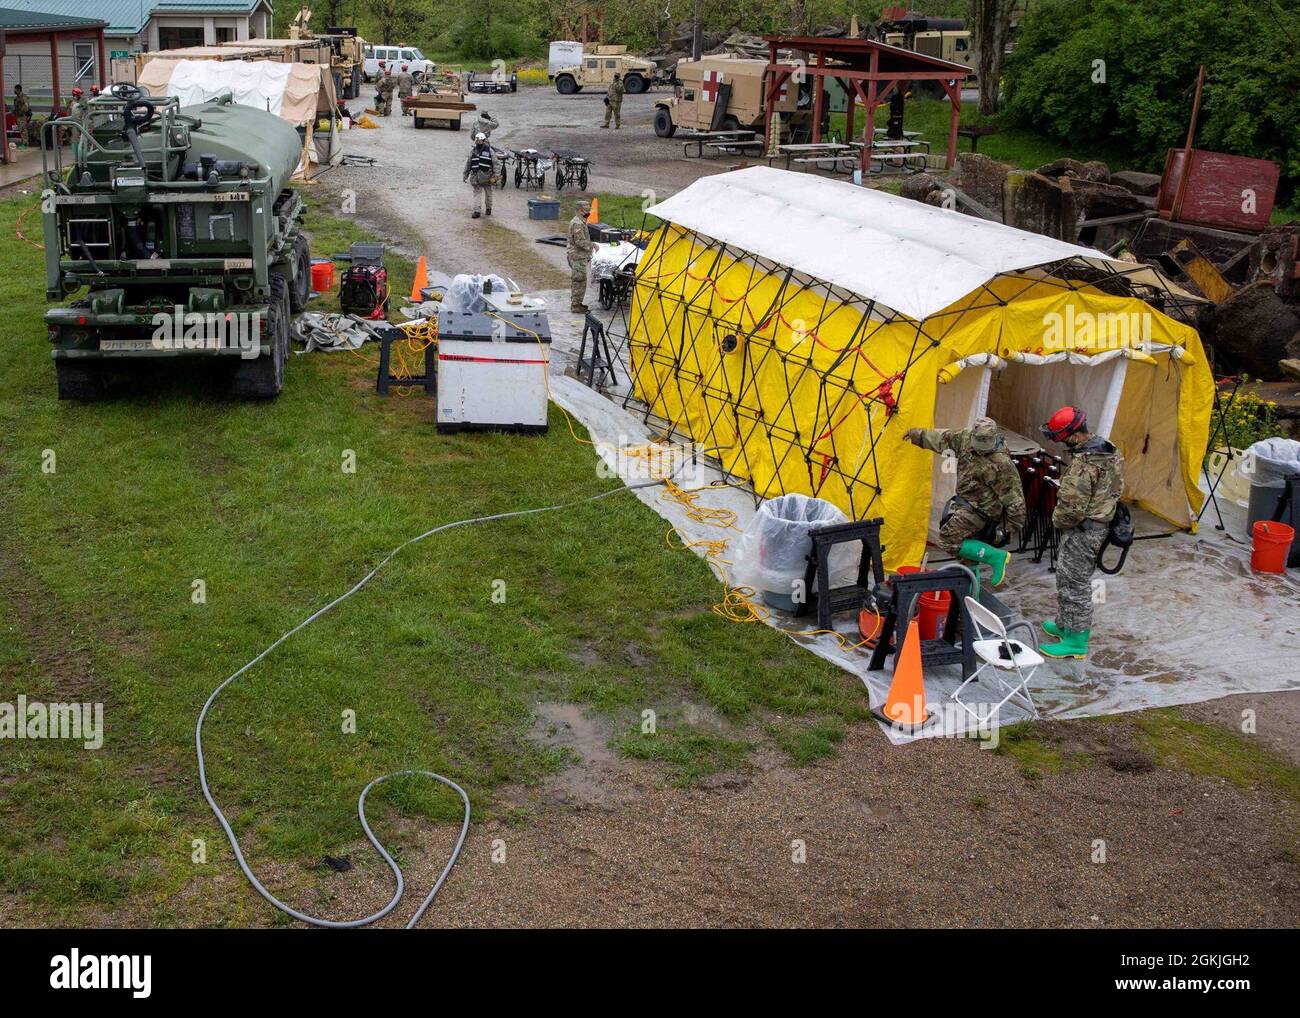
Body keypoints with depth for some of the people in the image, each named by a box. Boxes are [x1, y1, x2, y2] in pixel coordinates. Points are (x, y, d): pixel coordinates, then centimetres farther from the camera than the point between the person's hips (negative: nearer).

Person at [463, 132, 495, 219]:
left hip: (487, 176, -2)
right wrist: (465, 174, 12)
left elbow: (494, 163, -2)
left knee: (488, 193, 11)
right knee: (477, 193, -3)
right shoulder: (473, 151, 8)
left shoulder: (489, 150, -1)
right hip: (476, 175, 2)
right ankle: (477, 211, -4)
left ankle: (489, 208, 29)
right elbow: (468, 163, 14)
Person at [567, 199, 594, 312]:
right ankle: (575, 306, -3)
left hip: (580, 256, 11)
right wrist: (592, 245, -16)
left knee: (578, 281, 18)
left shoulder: (581, 222, 15)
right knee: (580, 282, -7)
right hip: (578, 257, -11)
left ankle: (576, 303, 27)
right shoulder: (577, 224, -20)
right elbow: (580, 241, -25)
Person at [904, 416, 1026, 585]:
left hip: (979, 509, -8)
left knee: (948, 541, -16)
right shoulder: (966, 437, -4)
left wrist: (1014, 523, -13)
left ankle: (997, 556, -9)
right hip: (966, 502, 8)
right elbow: (944, 438, 13)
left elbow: (1012, 494, -18)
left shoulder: (1001, 464, -24)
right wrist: (917, 434, 23)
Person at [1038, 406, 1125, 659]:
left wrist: (1057, 521, -6)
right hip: (1098, 524, 10)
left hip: (1081, 531, -10)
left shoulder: (1084, 464, -27)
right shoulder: (1106, 451, 6)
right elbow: (1113, 491, 18)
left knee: (1073, 583, -1)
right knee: (1070, 578, 22)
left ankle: (1076, 641, 6)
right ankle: (1065, 625, 37)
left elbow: (1073, 508, -28)